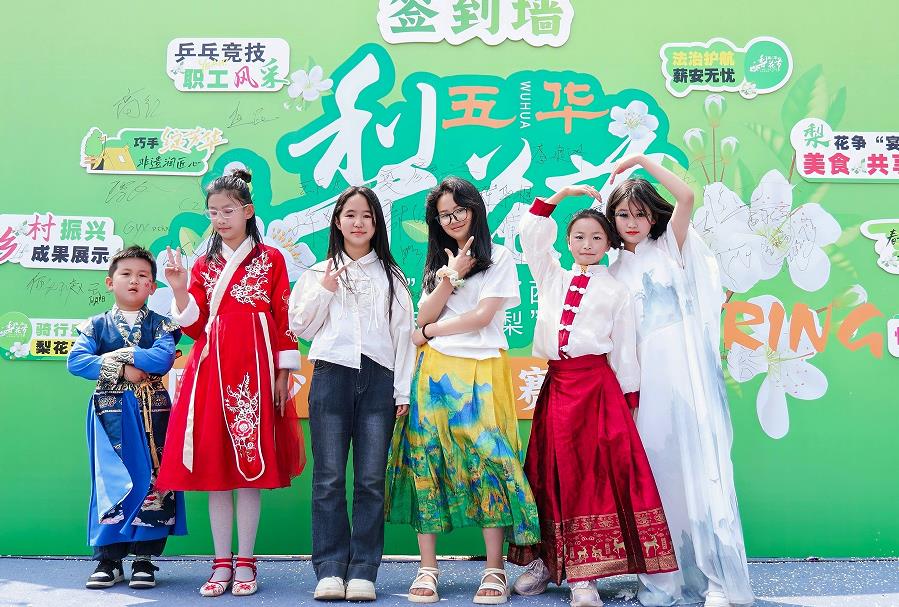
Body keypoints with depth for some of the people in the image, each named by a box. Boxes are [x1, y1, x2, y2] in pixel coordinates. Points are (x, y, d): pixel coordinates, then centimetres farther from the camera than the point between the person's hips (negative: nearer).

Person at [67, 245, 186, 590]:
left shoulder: (161, 325, 6)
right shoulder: (97, 325, 9)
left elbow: (163, 358, -14)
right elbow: (76, 360, -7)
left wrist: (116, 355, -9)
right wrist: (122, 369, -14)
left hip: (152, 411, 0)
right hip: (111, 412, 1)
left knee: (152, 481, -1)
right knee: (110, 482, 1)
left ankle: (145, 559, 8)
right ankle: (109, 559, 9)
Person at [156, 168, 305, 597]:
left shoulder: (270, 259, 6)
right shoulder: (205, 265, 14)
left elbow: (284, 321, 2)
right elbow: (194, 325, 8)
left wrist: (282, 374, -3)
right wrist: (178, 287, -5)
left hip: (254, 369, -3)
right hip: (212, 369, 3)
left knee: (251, 465, -1)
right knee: (214, 466, 3)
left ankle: (245, 563, 10)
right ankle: (221, 564, 12)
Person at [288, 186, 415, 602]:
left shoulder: (392, 276, 14)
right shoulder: (319, 273, 14)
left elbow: (403, 333, 9)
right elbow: (300, 327, 10)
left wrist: (403, 390, 1)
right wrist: (325, 290, -3)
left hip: (379, 378, 0)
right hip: (331, 375, 0)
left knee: (371, 480, 0)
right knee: (329, 478, -1)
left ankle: (363, 571, 6)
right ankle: (330, 570, 6)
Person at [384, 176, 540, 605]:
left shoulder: (499, 256, 6)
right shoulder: (437, 262, 21)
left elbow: (483, 316, -6)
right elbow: (424, 315, 6)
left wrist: (428, 333, 1)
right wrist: (451, 276, -7)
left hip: (481, 371, -4)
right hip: (435, 372, 4)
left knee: (485, 460, -9)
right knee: (428, 461, -2)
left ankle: (495, 570, -2)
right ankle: (427, 569, 3)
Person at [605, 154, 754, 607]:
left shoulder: (672, 246, 8)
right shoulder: (617, 271, 17)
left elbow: (686, 197, -11)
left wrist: (641, 160, -4)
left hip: (686, 367, -4)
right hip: (645, 375, 4)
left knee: (699, 466, -8)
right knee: (655, 472, 3)